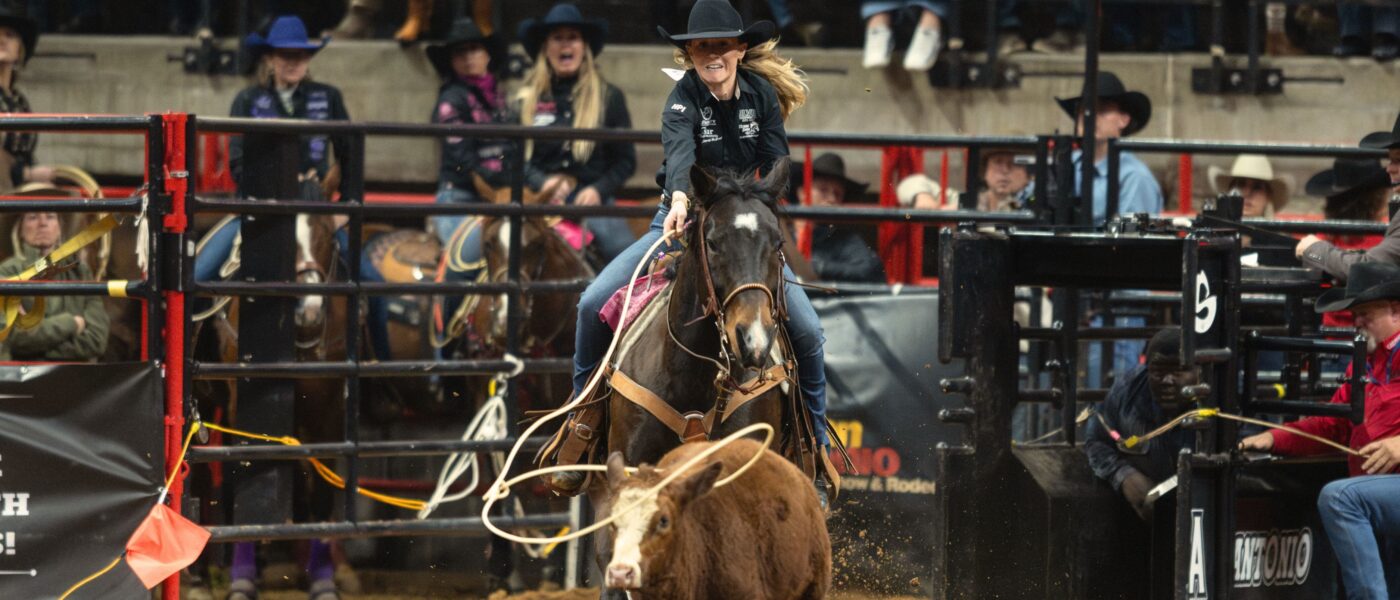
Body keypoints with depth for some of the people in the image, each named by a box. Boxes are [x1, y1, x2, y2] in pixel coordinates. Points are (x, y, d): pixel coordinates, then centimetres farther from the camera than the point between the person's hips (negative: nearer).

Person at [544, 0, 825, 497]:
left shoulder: (762, 93, -3)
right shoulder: (683, 101, -14)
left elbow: (776, 163, -4)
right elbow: (679, 151, -35)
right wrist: (679, 199, -54)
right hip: (682, 220, -1)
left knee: (806, 330, -15)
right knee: (595, 303, -18)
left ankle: (816, 450, 1)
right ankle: (585, 412, 3)